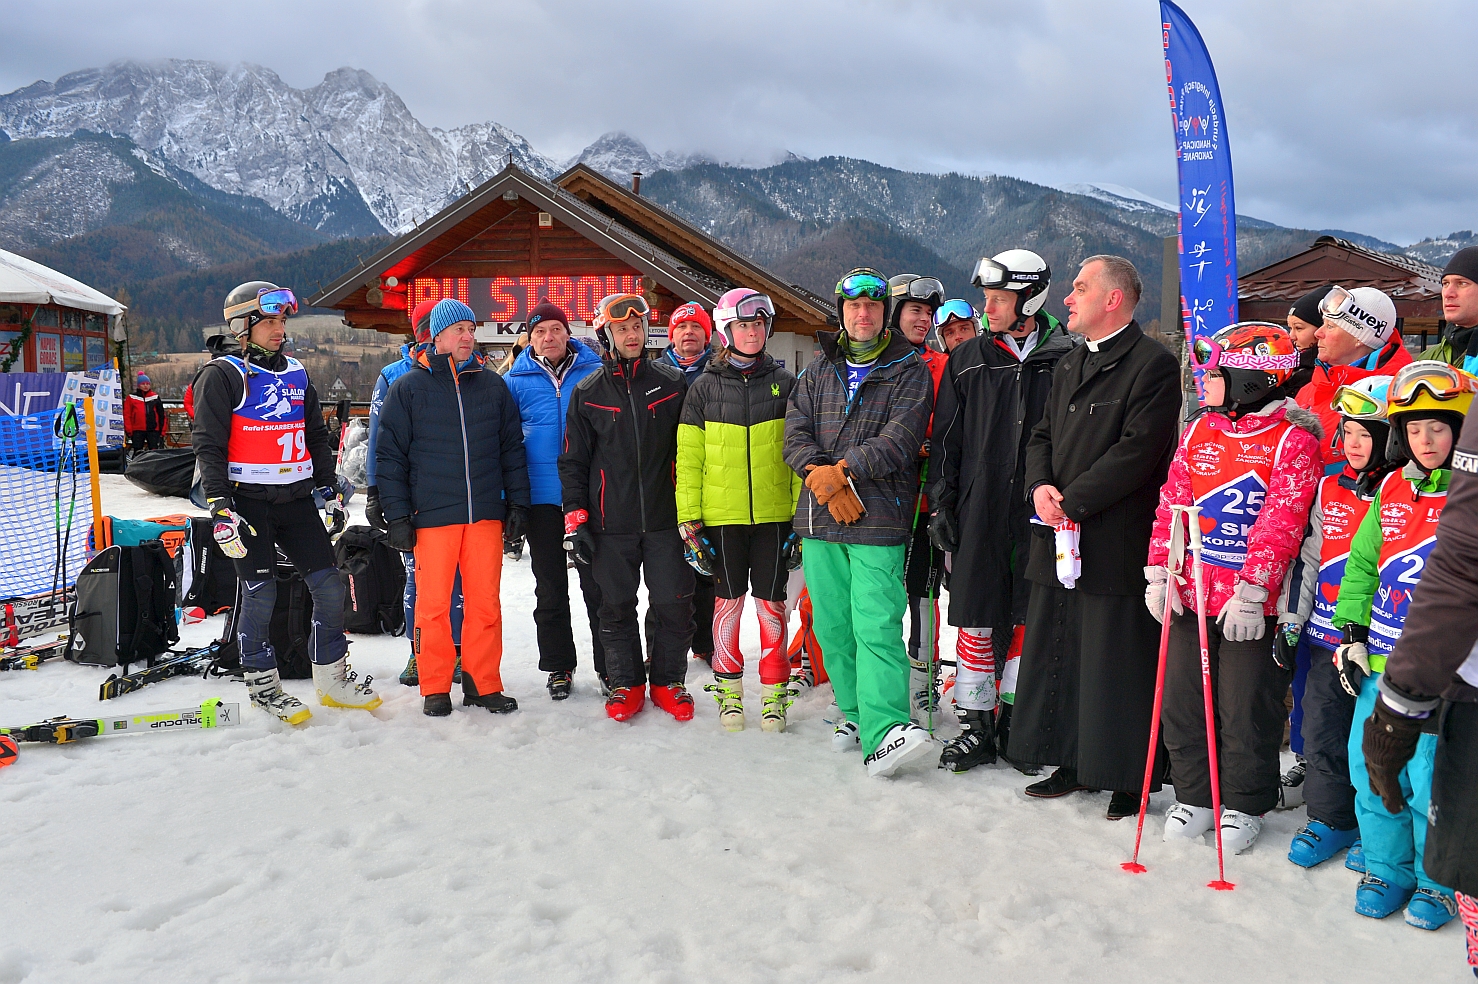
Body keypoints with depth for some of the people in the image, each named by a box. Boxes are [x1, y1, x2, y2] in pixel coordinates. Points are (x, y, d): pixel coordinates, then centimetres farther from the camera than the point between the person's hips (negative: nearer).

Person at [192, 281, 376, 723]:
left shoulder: (296, 374, 15)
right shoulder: (224, 375, -4)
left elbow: (317, 437, 22)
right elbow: (208, 445, -9)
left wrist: (330, 489, 17)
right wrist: (220, 507, -17)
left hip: (296, 499, 6)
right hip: (249, 502, -5)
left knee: (329, 586, 2)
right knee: (260, 594, -2)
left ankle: (333, 678, 16)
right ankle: (262, 685, 15)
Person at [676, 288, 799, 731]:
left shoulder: (784, 383, 6)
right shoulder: (704, 387, 4)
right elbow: (688, 457, 3)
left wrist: (803, 511, -1)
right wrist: (688, 518, -2)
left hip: (774, 513, 0)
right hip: (722, 515, 0)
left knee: (771, 600, 4)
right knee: (728, 599, 7)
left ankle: (773, 693, 16)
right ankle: (729, 690, 20)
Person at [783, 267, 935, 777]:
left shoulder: (909, 370, 3)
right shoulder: (818, 371, 16)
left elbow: (899, 438, -10)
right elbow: (795, 433, 7)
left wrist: (842, 471, -17)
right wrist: (824, 479, -11)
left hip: (879, 521, -5)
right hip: (819, 522, 5)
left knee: (876, 625, -14)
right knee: (832, 624, 9)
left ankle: (883, 731, -17)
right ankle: (854, 712, 23)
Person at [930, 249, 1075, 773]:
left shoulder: (1066, 360, 1)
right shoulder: (968, 359, 7)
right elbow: (947, 437, 9)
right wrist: (943, 503, 4)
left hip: (1040, 512, -1)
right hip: (979, 509, 1)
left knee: (1029, 616, 8)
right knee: (975, 618, 3)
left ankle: (1016, 716, 22)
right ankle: (976, 724, 14)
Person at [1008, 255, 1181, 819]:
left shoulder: (1154, 365, -8)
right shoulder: (1070, 365, 19)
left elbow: (1137, 450, -17)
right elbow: (1042, 435, 18)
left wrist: (1072, 500, -16)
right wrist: (1040, 486, -2)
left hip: (1117, 543, -8)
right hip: (1058, 539, 8)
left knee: (1115, 662, -2)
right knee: (1057, 653, 13)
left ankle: (1131, 778, 12)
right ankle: (1073, 763, 26)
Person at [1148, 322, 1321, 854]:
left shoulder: (1292, 441, -10)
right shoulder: (1199, 431, 9)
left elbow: (1280, 525, -15)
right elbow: (1172, 504, 8)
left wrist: (1251, 591, -18)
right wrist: (1159, 572, 3)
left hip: (1250, 605, -5)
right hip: (1189, 595, 6)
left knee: (1245, 709, 5)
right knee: (1182, 700, 11)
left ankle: (1244, 806, 24)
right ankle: (1193, 797, 28)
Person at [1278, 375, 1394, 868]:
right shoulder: (1331, 488, 6)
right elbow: (1308, 557, 10)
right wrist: (1290, 621, 7)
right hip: (1327, 636, 4)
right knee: (1321, 729, 9)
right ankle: (1330, 819, 25)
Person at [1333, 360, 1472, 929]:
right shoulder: (1391, 489, 8)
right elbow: (1362, 562, 14)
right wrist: (1351, 631, 7)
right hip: (1380, 660, 5)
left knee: (1430, 780, -1)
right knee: (1371, 768, 11)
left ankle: (1437, 883, 21)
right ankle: (1387, 869, 30)